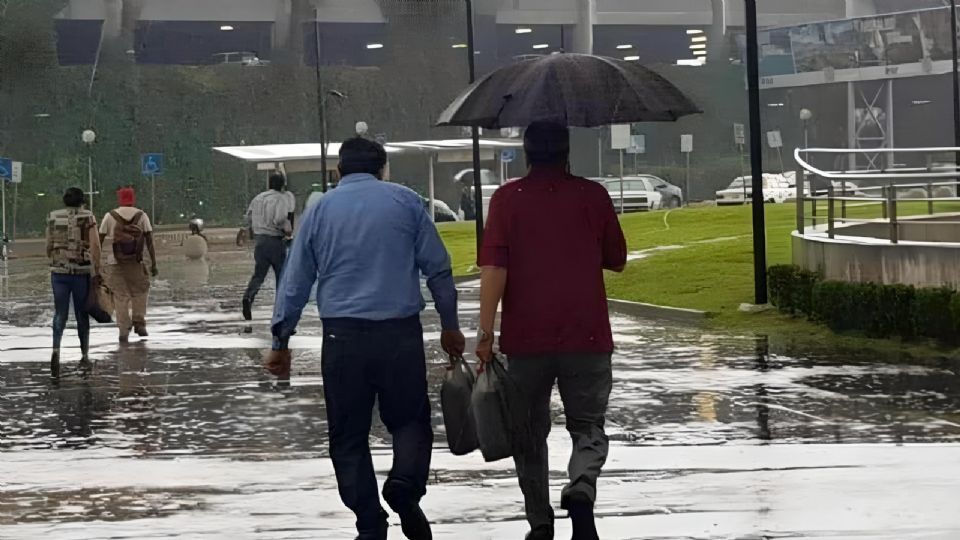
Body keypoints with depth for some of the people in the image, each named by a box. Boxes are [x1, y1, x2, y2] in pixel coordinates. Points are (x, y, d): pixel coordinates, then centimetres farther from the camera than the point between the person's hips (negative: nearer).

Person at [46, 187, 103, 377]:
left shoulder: (53, 218, 5)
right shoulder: (88, 217, -3)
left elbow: (49, 247, 10)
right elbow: (95, 245, -12)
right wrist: (96, 272, -10)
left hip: (59, 271, 1)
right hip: (82, 272, -1)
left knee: (60, 315, 1)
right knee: (82, 315, 12)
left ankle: (56, 350, -23)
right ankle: (84, 356, 21)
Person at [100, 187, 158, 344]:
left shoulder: (110, 216, 4)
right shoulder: (142, 216, 3)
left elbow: (99, 241, 0)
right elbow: (150, 241, -2)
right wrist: (153, 264, -1)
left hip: (115, 262, 0)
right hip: (136, 263, 0)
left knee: (120, 297, 5)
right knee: (140, 292, 18)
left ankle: (124, 331, 1)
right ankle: (139, 323, 10)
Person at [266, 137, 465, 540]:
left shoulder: (319, 210, 9)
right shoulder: (405, 201, 6)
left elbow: (295, 282, 9)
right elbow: (438, 268, 4)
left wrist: (281, 343, 14)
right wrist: (450, 326, 13)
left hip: (343, 337, 1)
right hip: (401, 333, -1)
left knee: (349, 436, 9)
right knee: (410, 420, 13)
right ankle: (405, 485, -15)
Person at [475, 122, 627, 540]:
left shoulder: (507, 199, -1)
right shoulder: (593, 196, 2)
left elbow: (494, 267, -11)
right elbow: (617, 260, 12)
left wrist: (486, 331, -11)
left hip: (526, 339, 0)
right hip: (586, 335, 0)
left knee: (530, 435, 13)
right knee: (588, 429, 8)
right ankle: (581, 489, -21)